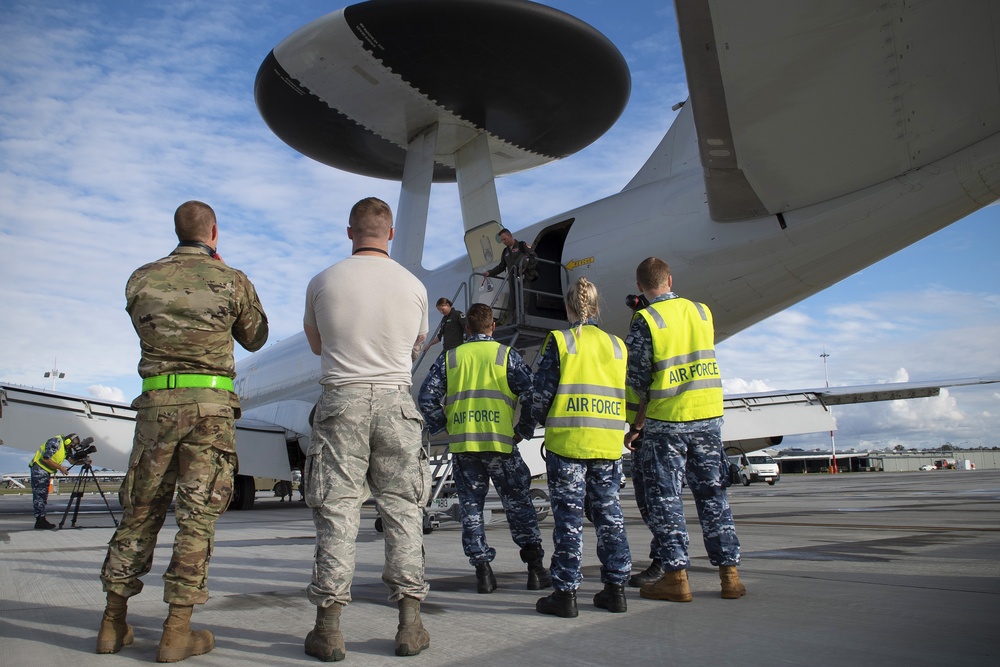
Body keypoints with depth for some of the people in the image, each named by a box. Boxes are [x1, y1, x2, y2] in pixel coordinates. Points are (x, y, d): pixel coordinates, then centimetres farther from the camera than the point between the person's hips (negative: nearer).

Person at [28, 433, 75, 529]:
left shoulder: (66, 448, 12)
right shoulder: (55, 442, -17)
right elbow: (46, 458, -23)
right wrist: (60, 468, -18)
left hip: (46, 471, 10)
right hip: (39, 468, -10)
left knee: (43, 496, 10)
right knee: (39, 495, -10)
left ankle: (41, 521, 14)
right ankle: (40, 521, -11)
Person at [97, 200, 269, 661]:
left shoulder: (141, 280, 8)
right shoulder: (232, 281, 0)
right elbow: (254, 339, 14)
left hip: (157, 402, 3)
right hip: (210, 404, -3)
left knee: (140, 512, 14)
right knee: (197, 516, 1)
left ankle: (114, 623, 21)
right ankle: (177, 631, 3)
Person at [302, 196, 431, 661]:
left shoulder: (322, 283, 1)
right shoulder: (413, 286, 3)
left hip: (341, 400, 0)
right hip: (395, 401, 1)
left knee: (336, 510, 4)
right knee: (402, 508, 6)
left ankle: (328, 627, 8)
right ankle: (410, 623, 11)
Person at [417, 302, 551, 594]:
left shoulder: (449, 357, 10)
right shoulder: (506, 354, 5)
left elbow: (426, 398, 5)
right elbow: (530, 393, -5)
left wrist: (443, 427, 15)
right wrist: (523, 430, 6)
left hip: (461, 444, 1)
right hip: (499, 441, -1)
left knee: (471, 507, 10)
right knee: (518, 504, 8)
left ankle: (482, 570, 9)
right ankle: (535, 568, 8)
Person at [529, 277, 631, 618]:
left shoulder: (559, 341, -3)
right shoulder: (617, 345, 11)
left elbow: (542, 393, -5)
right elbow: (627, 395, 13)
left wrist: (542, 419, 13)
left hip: (567, 439, -4)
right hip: (608, 442, 4)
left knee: (568, 517, 1)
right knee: (610, 514, 11)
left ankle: (565, 592, 4)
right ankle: (615, 588, 17)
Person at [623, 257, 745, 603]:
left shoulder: (644, 321, -9)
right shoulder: (702, 312, 6)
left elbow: (638, 382, -10)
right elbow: (703, 356, 13)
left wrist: (636, 425, -1)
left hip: (666, 422, -5)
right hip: (708, 417, 5)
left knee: (664, 499, 4)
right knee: (712, 494, 12)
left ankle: (676, 576, 6)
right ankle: (729, 574, 15)